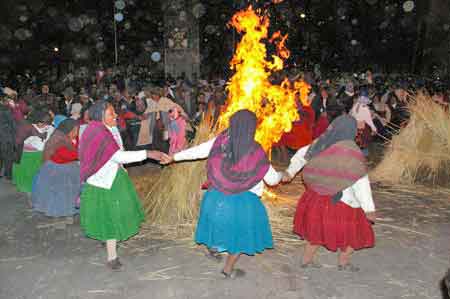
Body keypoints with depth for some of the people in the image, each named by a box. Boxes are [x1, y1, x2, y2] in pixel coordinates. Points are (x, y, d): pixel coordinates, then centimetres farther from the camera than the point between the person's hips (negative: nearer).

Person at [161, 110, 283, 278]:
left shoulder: (221, 141, -14)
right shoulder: (255, 152, -21)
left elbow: (198, 151, -2)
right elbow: (272, 180, -9)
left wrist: (173, 157, 12)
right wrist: (282, 175, 15)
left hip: (216, 196, 4)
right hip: (242, 201, -4)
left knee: (219, 222, 30)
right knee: (241, 233, 19)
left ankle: (213, 248, 55)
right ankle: (228, 269, 32)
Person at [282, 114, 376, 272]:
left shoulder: (321, 143, -3)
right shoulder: (352, 152, -22)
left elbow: (302, 154, 11)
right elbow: (360, 183, -21)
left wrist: (290, 171, 26)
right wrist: (369, 208, -16)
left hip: (317, 195, 6)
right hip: (339, 200, -6)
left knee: (317, 228, 24)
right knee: (353, 230, 18)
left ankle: (307, 260, 33)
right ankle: (343, 262, 33)